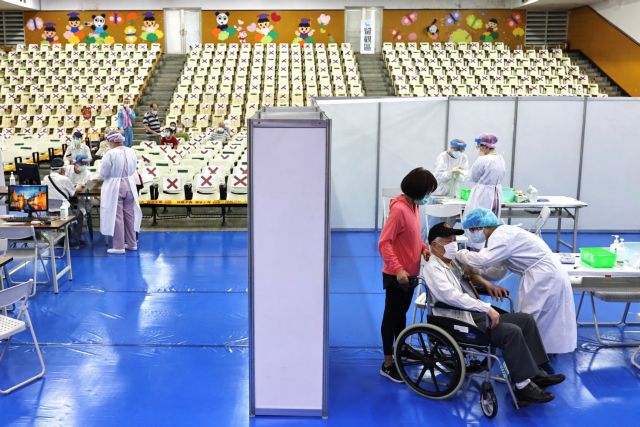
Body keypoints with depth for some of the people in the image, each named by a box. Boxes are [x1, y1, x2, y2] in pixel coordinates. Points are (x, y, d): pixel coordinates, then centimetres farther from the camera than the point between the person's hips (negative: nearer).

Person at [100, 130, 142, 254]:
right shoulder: (131, 151, 0)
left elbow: (103, 173, -10)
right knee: (129, 214, 13)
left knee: (117, 216, 1)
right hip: (130, 186, 5)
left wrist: (112, 173, 9)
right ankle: (132, 243, 22)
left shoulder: (110, 153, -17)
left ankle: (119, 246, 5)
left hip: (115, 188, -5)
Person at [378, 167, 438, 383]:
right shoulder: (399, 209, -23)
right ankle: (388, 364, 13)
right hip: (396, 275, -8)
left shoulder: (414, 206, 4)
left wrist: (423, 247, -2)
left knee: (402, 313, 21)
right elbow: (383, 243, -26)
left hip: (410, 272, 8)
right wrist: (397, 269, -32)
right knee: (392, 316, 2)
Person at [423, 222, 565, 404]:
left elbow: (469, 273, 34)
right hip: (463, 323, -10)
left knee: (526, 319, 1)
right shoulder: (433, 268, -15)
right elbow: (453, 297, -28)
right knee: (512, 332, -25)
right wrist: (487, 308, -30)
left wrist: (488, 284, 16)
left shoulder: (452, 260, 12)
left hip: (477, 313, 10)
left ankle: (536, 373, 3)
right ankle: (523, 387, -17)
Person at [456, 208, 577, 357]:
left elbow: (482, 260, -32)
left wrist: (459, 254, -15)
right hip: (545, 275, 10)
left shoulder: (502, 236, -18)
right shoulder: (501, 234, 13)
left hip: (544, 277, -10)